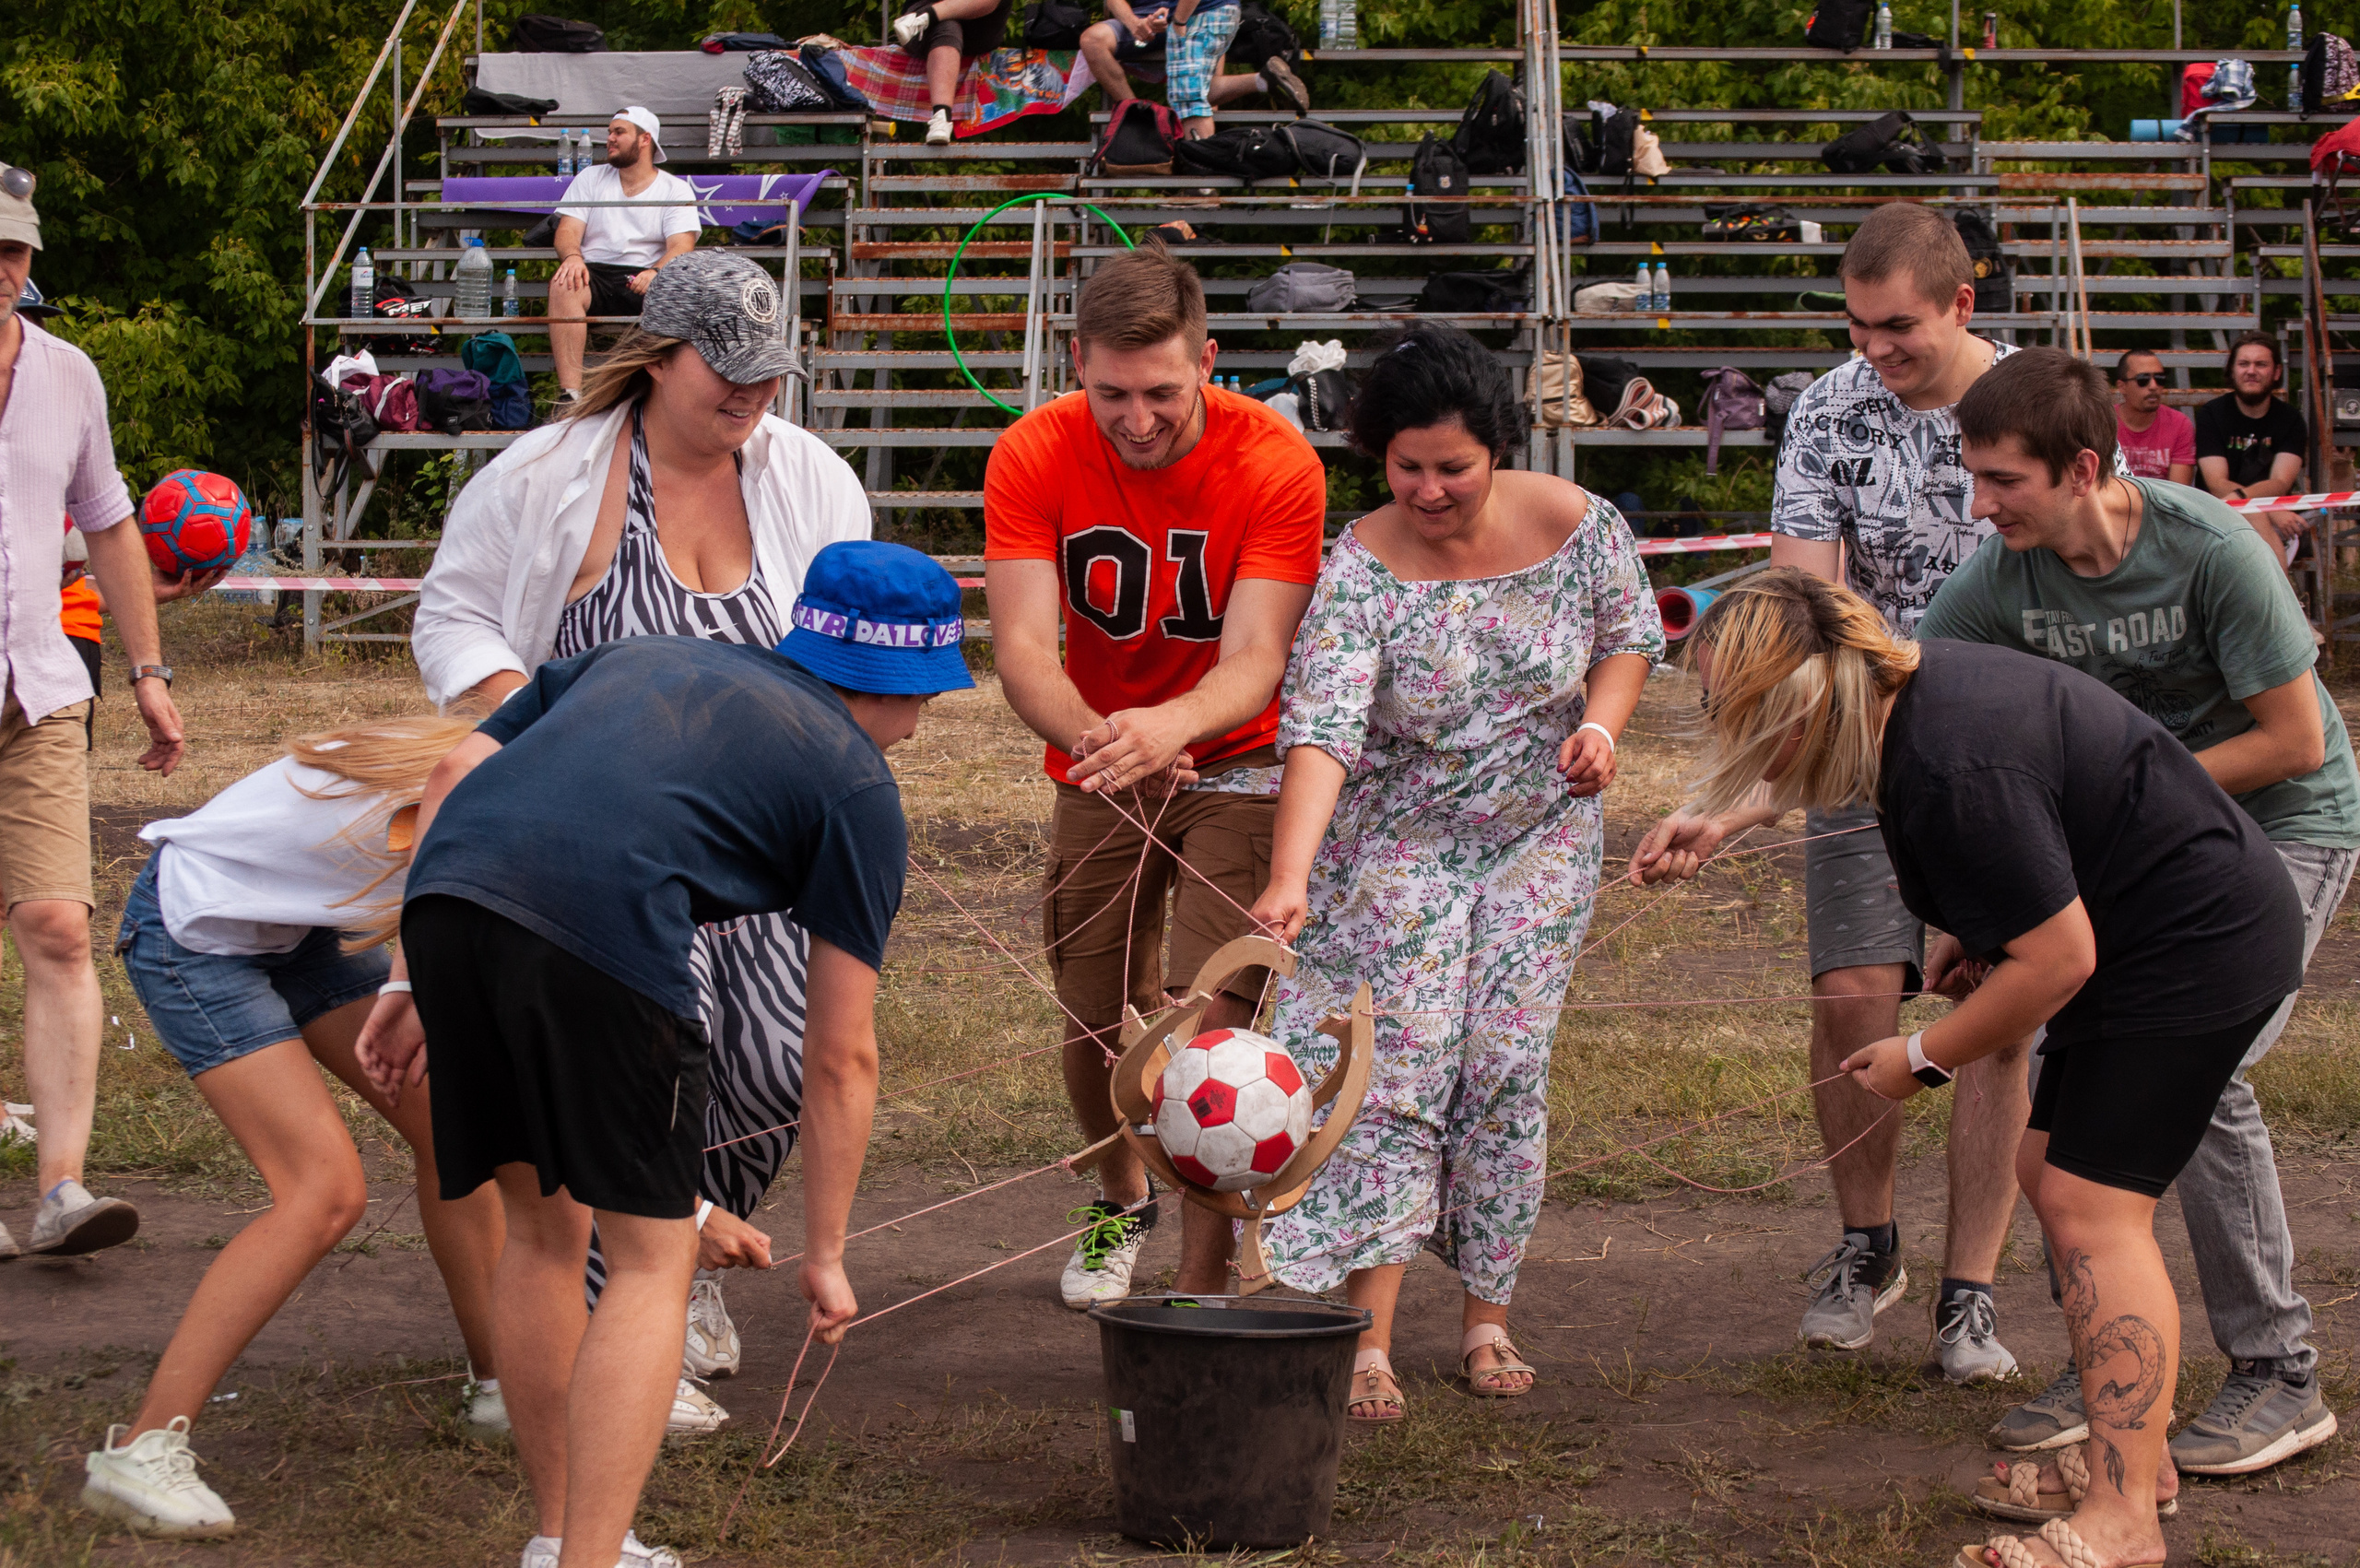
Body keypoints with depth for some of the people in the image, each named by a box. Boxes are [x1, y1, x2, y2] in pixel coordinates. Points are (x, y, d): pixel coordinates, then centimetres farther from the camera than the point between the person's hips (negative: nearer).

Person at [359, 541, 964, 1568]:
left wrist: (410, 985, 24)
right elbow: (840, 1059, 18)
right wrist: (825, 1255, 26)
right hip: (605, 919, -6)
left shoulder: (640, 655, 34)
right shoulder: (857, 786, 19)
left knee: (540, 1230, 22)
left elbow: (454, 776, 23)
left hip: (445, 897, 6)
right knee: (652, 1258, 9)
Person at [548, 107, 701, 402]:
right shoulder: (590, 178, 19)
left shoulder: (676, 190, 10)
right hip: (594, 276, 2)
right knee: (563, 285, -33)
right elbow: (568, 230, 7)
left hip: (643, 280, -2)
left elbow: (681, 248, -4)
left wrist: (656, 273, -27)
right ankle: (570, 393, -41)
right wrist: (572, 256, -18)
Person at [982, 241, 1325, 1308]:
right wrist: (1092, 735, -49)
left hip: (1234, 766, -2)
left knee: (1211, 1020, -17)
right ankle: (1120, 1200, 41)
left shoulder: (1276, 463, -23)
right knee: (1095, 1029, 9)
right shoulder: (1032, 459, -18)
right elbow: (1022, 648, -27)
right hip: (1097, 767, 3)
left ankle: (1202, 1288, -11)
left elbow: (1255, 660, -30)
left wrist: (1168, 726, -52)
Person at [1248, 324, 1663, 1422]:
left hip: (1541, 837, 2)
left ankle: (1487, 1320, 12)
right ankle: (1371, 1341, -7)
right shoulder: (1359, 570, -21)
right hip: (1399, 845, -2)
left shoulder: (1574, 525, -12)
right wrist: (1290, 877, -44)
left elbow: (1630, 633, 7)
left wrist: (1601, 722, -13)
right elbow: (1322, 730, -32)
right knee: (1393, 1070, -8)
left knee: (1505, 1066, 1)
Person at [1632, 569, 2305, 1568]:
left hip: (2200, 949, -11)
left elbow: (2056, 960, -26)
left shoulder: (1955, 773, -32)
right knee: (2051, 1171, 14)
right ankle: (2132, 1455, 21)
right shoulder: (1911, 683, -2)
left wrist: (1924, 1059, -13)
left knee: (2092, 1205, -13)